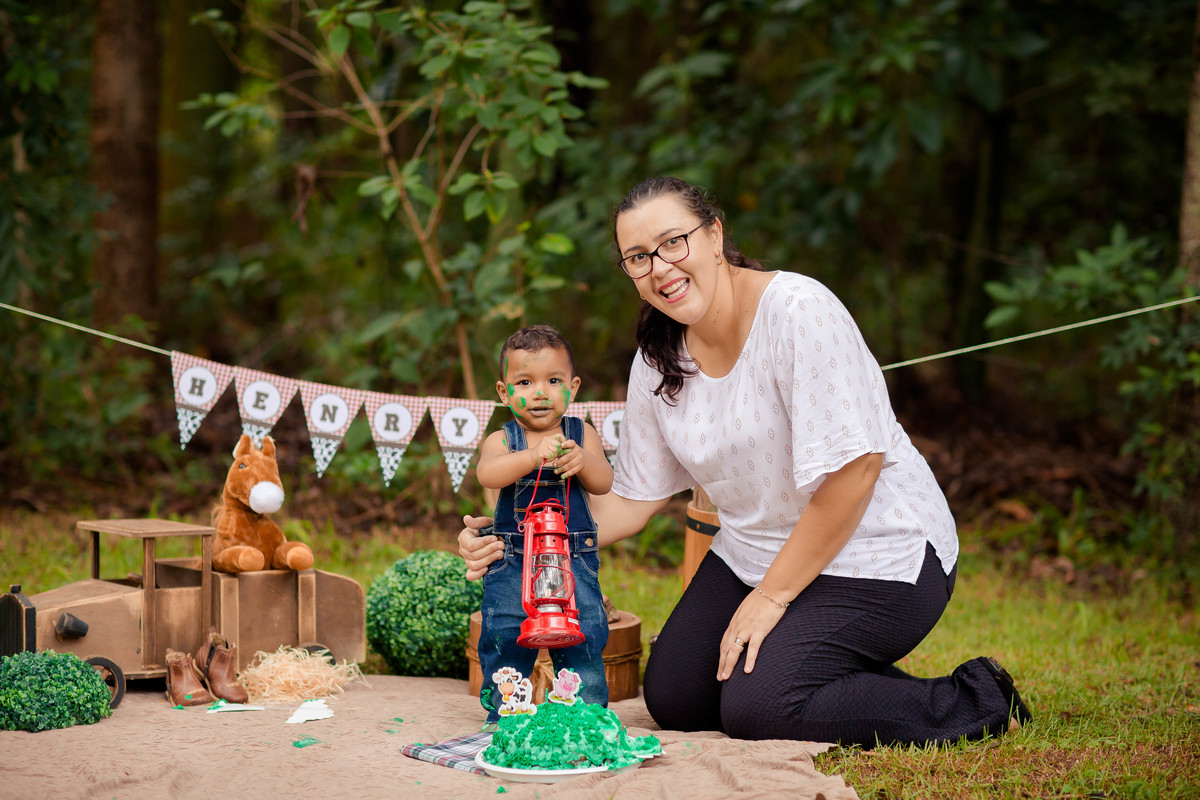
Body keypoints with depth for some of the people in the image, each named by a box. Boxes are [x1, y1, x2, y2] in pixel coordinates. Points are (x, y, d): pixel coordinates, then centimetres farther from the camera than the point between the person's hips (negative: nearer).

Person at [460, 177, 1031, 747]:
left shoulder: (798, 310, -23)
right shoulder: (658, 359, 0)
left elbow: (856, 466, -26)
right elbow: (633, 497, 6)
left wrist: (771, 597, -20)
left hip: (875, 552, -8)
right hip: (754, 553, 8)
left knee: (754, 708, -21)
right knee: (672, 699, 1)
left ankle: (975, 701, -5)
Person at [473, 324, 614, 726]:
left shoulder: (581, 433, 5)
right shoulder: (502, 439, -1)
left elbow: (603, 482, -5)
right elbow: (487, 473, -22)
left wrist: (581, 460, -27)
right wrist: (534, 455, -37)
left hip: (574, 561, 1)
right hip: (513, 564, -1)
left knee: (584, 642, -1)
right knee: (505, 644, -1)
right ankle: (503, 719, 16)